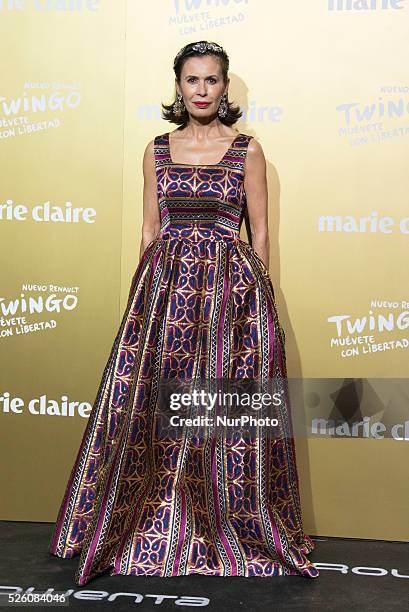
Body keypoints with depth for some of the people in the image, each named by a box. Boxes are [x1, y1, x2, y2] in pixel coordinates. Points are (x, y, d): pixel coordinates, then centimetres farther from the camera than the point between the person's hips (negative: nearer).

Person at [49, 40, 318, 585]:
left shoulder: (247, 150, 4)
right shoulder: (158, 150, 11)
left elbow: (259, 231, 4)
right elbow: (150, 227, 12)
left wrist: (256, 292, -1)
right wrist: (144, 289, 7)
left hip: (229, 285, -2)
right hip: (166, 283, 3)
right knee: (152, 405, 2)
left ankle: (233, 528, 17)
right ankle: (148, 528, 19)